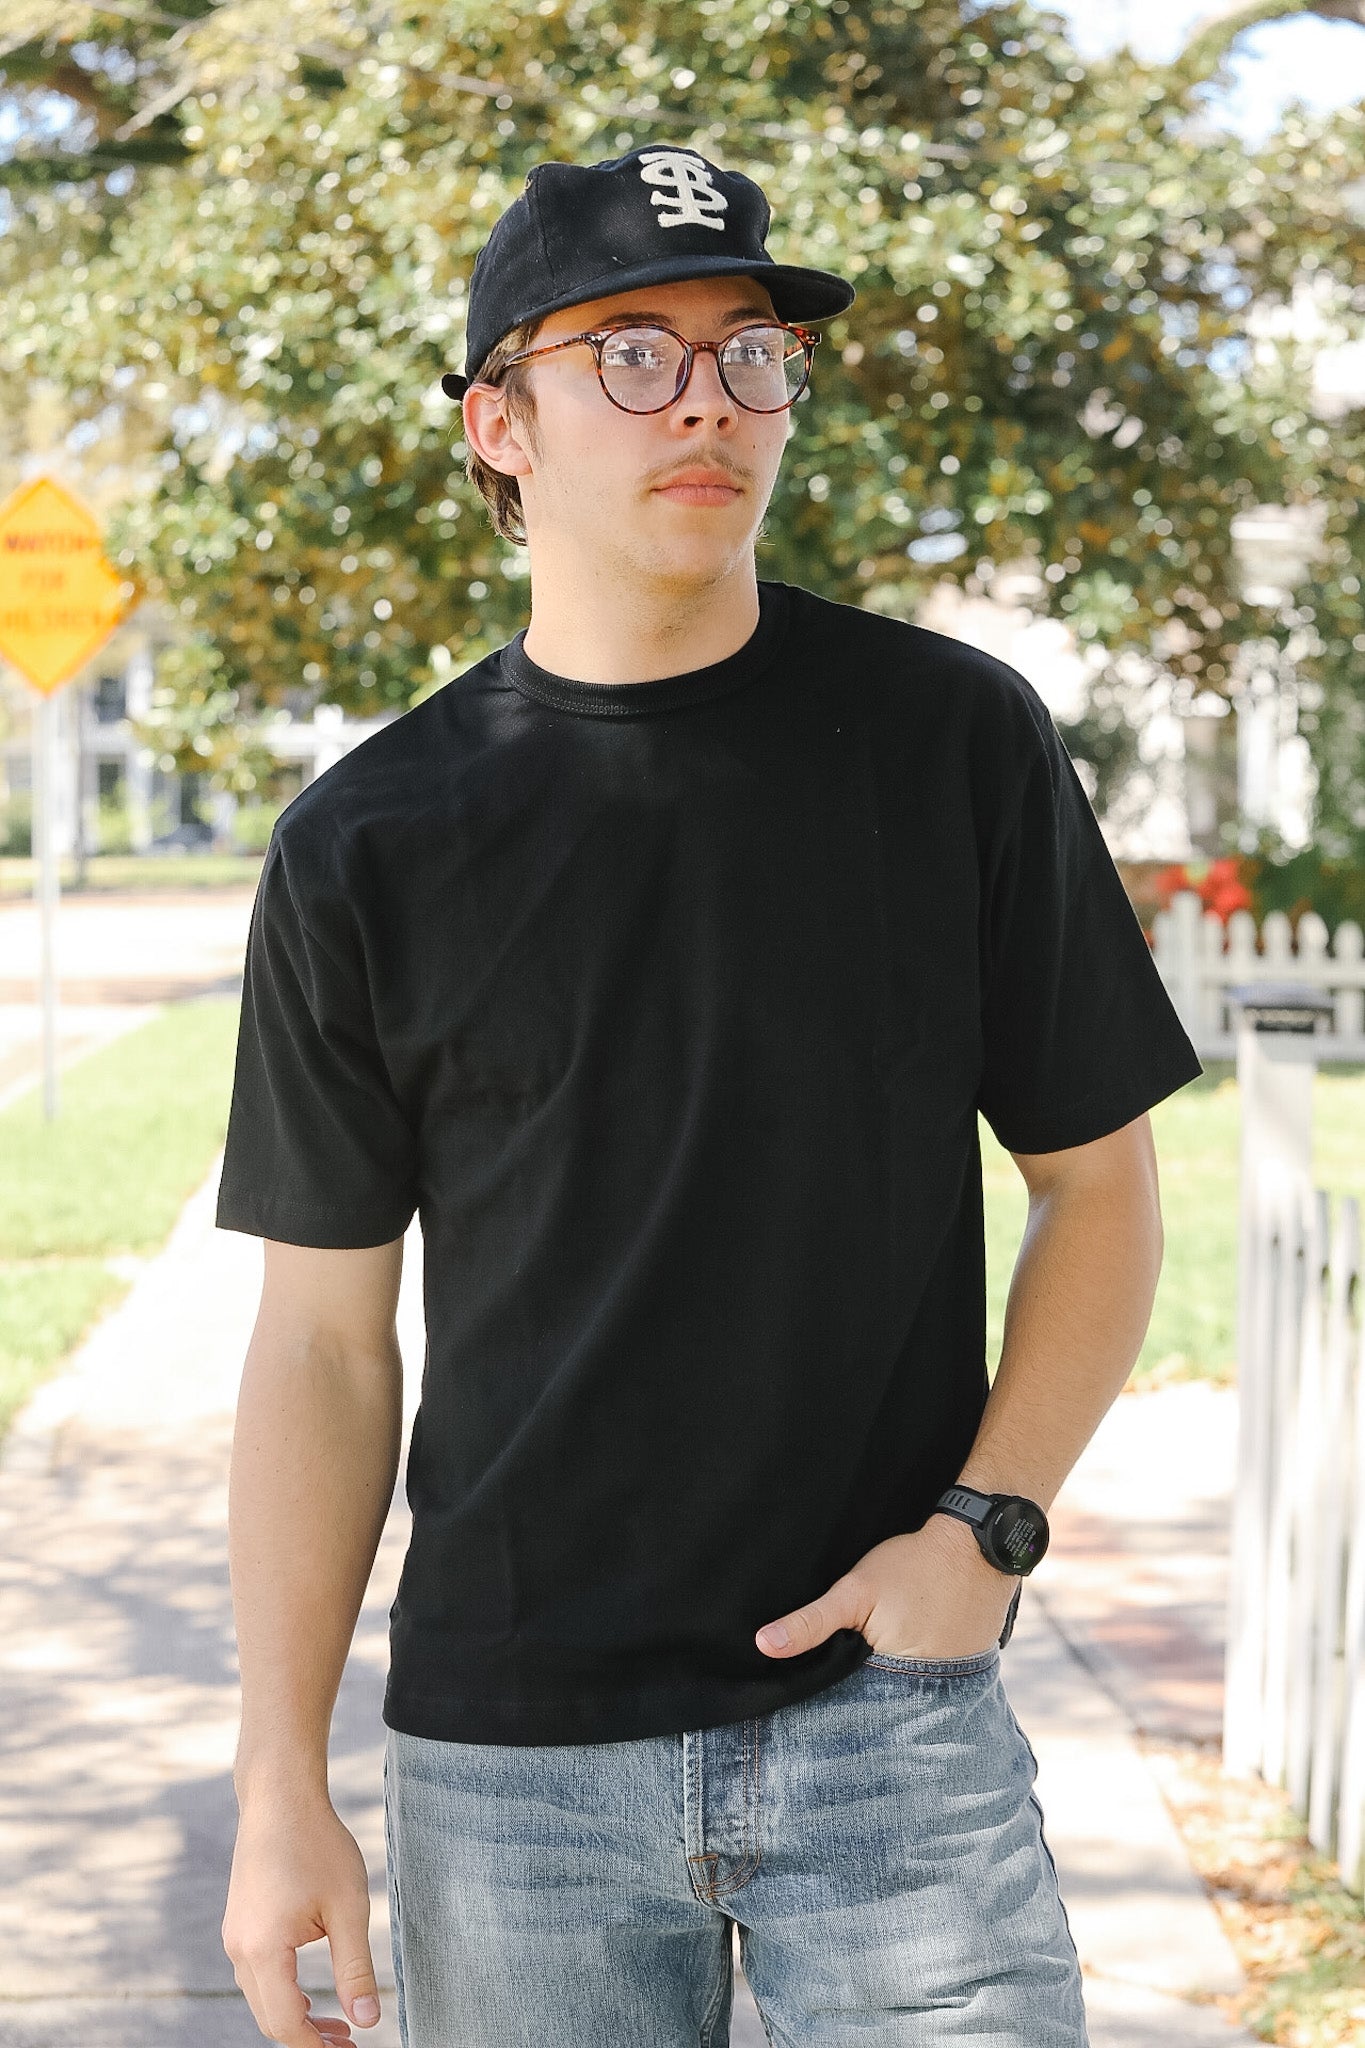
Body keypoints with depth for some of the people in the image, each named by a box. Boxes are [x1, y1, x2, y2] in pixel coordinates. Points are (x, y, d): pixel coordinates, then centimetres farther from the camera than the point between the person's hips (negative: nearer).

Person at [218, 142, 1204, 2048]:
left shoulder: (955, 740, 0)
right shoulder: (367, 848, 0)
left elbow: (1099, 1182, 6)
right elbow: (326, 1334, 4)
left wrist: (984, 1526, -8)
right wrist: (281, 1784, 0)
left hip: (895, 1721, 0)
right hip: (508, 1762, 1)